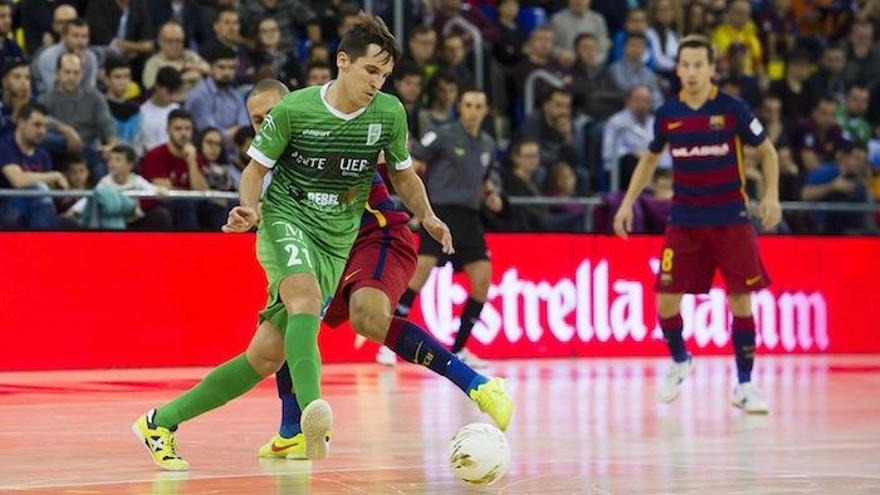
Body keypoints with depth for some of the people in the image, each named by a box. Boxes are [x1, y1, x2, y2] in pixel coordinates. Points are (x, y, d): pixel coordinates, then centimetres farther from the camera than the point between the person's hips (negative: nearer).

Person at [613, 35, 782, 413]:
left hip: (730, 219, -2)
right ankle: (679, 361, 26)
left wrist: (771, 195, -9)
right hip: (684, 221, 2)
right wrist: (628, 202, 10)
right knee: (666, 300, -3)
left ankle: (744, 385, 8)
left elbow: (767, 151, 4)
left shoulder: (732, 109, -7)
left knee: (741, 300, -4)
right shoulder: (667, 114, 1)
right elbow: (650, 159, 17)